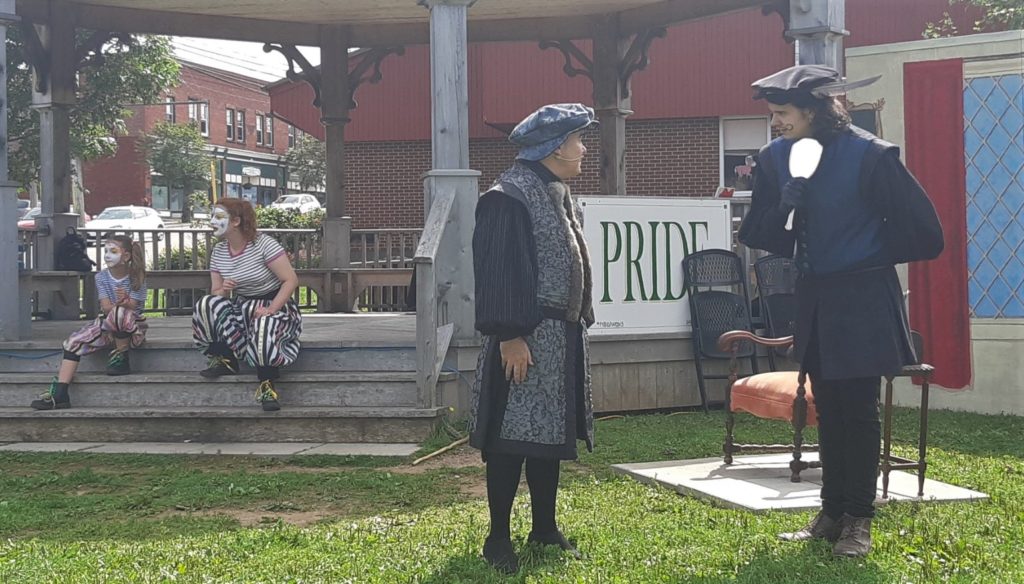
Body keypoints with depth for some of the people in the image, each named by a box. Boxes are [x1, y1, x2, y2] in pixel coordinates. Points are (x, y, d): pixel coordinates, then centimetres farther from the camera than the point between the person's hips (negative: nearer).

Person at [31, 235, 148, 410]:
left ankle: (121, 359, -18)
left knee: (119, 312, -39)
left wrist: (125, 302, -40)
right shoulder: (101, 277, 2)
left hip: (133, 329, -4)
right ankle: (59, 394, -25)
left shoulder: (136, 278, -7)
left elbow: (132, 308, -16)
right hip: (107, 325, 5)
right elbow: (106, 307, -8)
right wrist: (120, 302, -31)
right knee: (74, 341, -19)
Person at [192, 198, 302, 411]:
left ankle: (267, 385, -26)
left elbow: (291, 280, -19)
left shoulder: (263, 244, -17)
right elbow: (216, 293, 6)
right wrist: (222, 290, -20)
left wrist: (270, 310, -29)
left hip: (275, 305, -6)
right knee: (207, 304, -22)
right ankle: (224, 359, -13)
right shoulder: (218, 252, 3)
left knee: (264, 326, -41)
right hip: (242, 307, 6)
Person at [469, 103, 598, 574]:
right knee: (513, 438, -4)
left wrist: (579, 323, 20)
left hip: (562, 336, 9)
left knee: (551, 434, 14)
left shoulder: (559, 194, 15)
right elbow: (498, 271, -19)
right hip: (526, 338, -9)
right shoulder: (509, 195, -15)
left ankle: (545, 528, 24)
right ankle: (498, 538, 5)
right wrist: (509, 336, -23)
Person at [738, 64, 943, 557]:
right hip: (814, 299, 6)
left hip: (862, 300, -5)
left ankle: (858, 520, 12)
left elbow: (922, 229, -11)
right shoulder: (775, 158, 0)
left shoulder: (869, 155, -17)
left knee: (858, 410, 1)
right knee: (828, 410, 13)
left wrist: (870, 255, -2)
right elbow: (757, 234, 3)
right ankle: (832, 513, 23)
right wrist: (784, 207, -15)